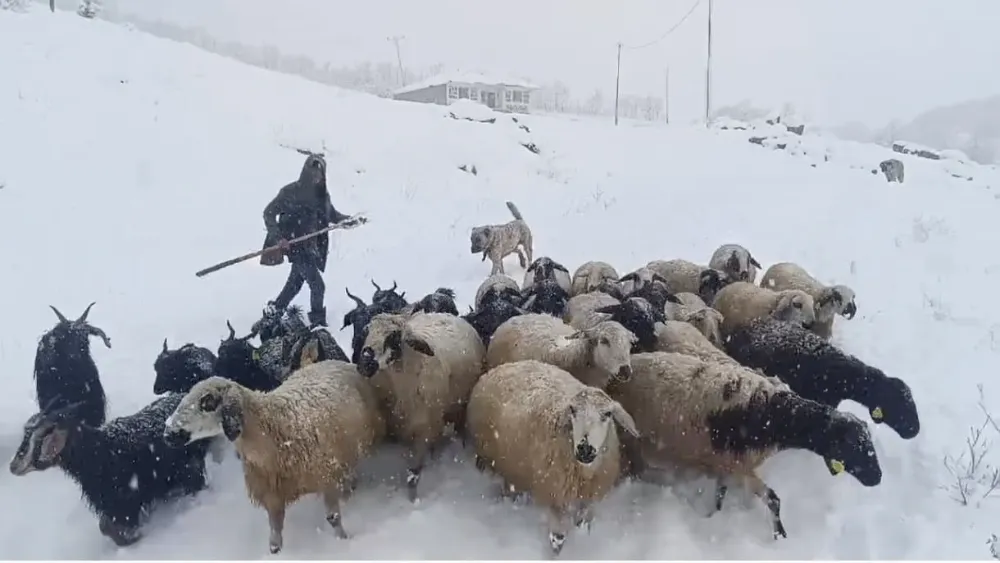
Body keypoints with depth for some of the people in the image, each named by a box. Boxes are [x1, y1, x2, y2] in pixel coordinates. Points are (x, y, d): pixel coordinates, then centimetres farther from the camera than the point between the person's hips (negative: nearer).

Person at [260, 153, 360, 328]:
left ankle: (275, 309, 41)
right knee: (317, 285, -9)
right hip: (295, 245, -6)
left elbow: (332, 215, 17)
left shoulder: (322, 194, 2)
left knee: (295, 282, 20)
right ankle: (318, 323, 6)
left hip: (312, 246, 6)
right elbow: (269, 213, -9)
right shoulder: (290, 191, -14)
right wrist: (277, 237, -19)